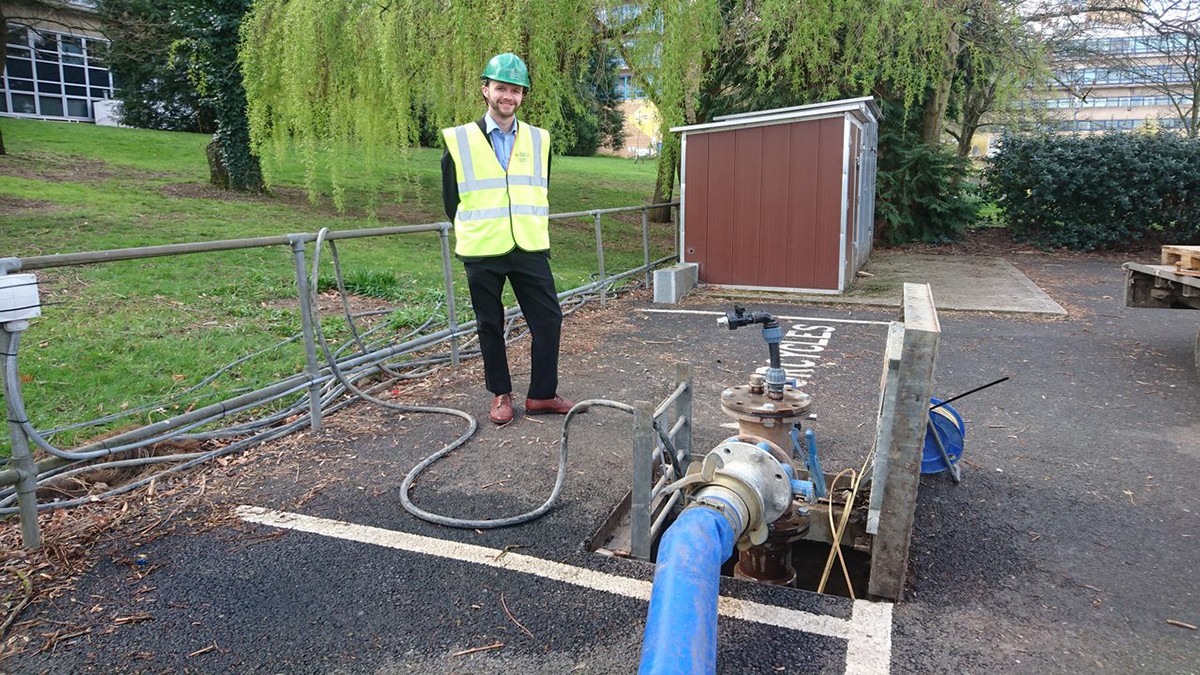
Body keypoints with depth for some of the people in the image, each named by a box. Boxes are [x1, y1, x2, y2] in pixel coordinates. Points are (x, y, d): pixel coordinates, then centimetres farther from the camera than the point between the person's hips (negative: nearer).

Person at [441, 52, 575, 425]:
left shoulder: (538, 140, 8)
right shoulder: (459, 140, -1)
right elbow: (450, 198, 5)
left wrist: (532, 229, 11)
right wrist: (477, 232, 6)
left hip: (530, 250, 3)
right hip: (482, 253, -2)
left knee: (549, 318, 1)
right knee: (490, 325, 8)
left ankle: (541, 395, 16)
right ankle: (501, 394, 24)